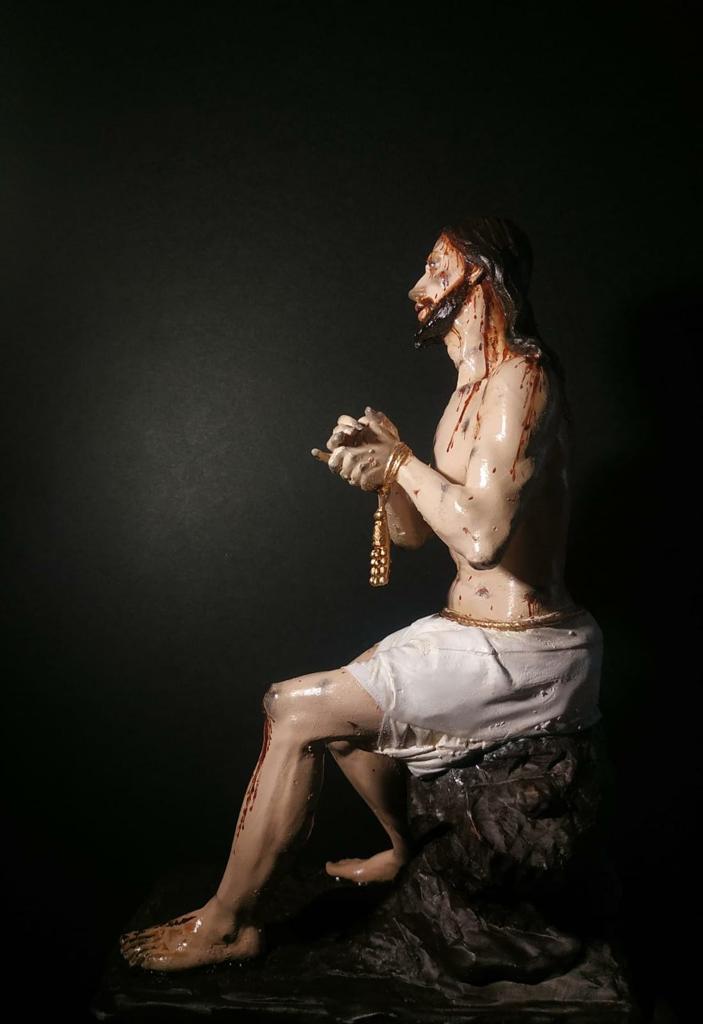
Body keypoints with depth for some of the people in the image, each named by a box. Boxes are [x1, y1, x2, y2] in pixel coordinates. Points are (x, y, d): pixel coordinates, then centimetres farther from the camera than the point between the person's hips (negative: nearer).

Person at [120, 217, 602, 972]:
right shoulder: (470, 392, 15)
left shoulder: (519, 377, -16)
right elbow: (413, 534, 14)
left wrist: (400, 457, -14)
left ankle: (227, 923, 9)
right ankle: (408, 849, 38)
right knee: (338, 705, 19)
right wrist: (378, 468, -5)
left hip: (522, 654, -9)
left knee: (297, 709, -9)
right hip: (476, 629, 9)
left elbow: (482, 535, -28)